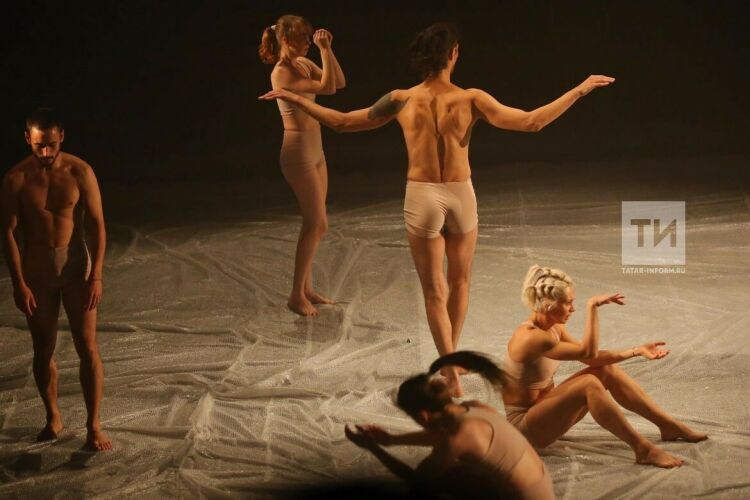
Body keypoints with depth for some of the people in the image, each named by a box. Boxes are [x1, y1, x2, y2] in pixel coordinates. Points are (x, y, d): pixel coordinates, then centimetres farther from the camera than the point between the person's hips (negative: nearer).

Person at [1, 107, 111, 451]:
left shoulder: (80, 172, -9)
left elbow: (97, 226, -6)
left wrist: (96, 276, -13)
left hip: (75, 268, -1)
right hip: (36, 272, 1)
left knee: (87, 348, -4)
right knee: (43, 349, 11)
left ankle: (94, 426, 2)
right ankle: (53, 418, 27)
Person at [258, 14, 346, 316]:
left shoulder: (303, 63, 8)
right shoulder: (281, 74, -18)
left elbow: (339, 82, 7)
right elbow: (327, 87, -26)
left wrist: (327, 49, -1)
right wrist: (323, 50, -20)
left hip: (314, 150, 9)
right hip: (298, 152, -9)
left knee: (314, 223, 13)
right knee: (317, 224, -6)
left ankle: (306, 288, 22)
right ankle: (296, 296, 2)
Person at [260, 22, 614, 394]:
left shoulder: (402, 100, -7)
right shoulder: (470, 99, -11)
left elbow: (342, 123, -1)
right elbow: (532, 122, -12)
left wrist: (293, 98, 9)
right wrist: (581, 89, -6)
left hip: (422, 197, 0)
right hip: (461, 196, 0)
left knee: (434, 291, 7)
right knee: (459, 282, 21)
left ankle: (452, 376, 3)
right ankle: (452, 360, 35)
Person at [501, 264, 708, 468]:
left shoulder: (553, 328, 3)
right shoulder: (531, 338, -27)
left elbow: (591, 357, 7)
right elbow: (588, 352, -29)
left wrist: (637, 351, 2)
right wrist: (592, 306, -28)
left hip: (544, 409, 9)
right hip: (523, 425, -9)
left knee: (608, 370, -1)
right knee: (589, 384, -30)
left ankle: (669, 425, 4)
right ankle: (642, 449, -26)